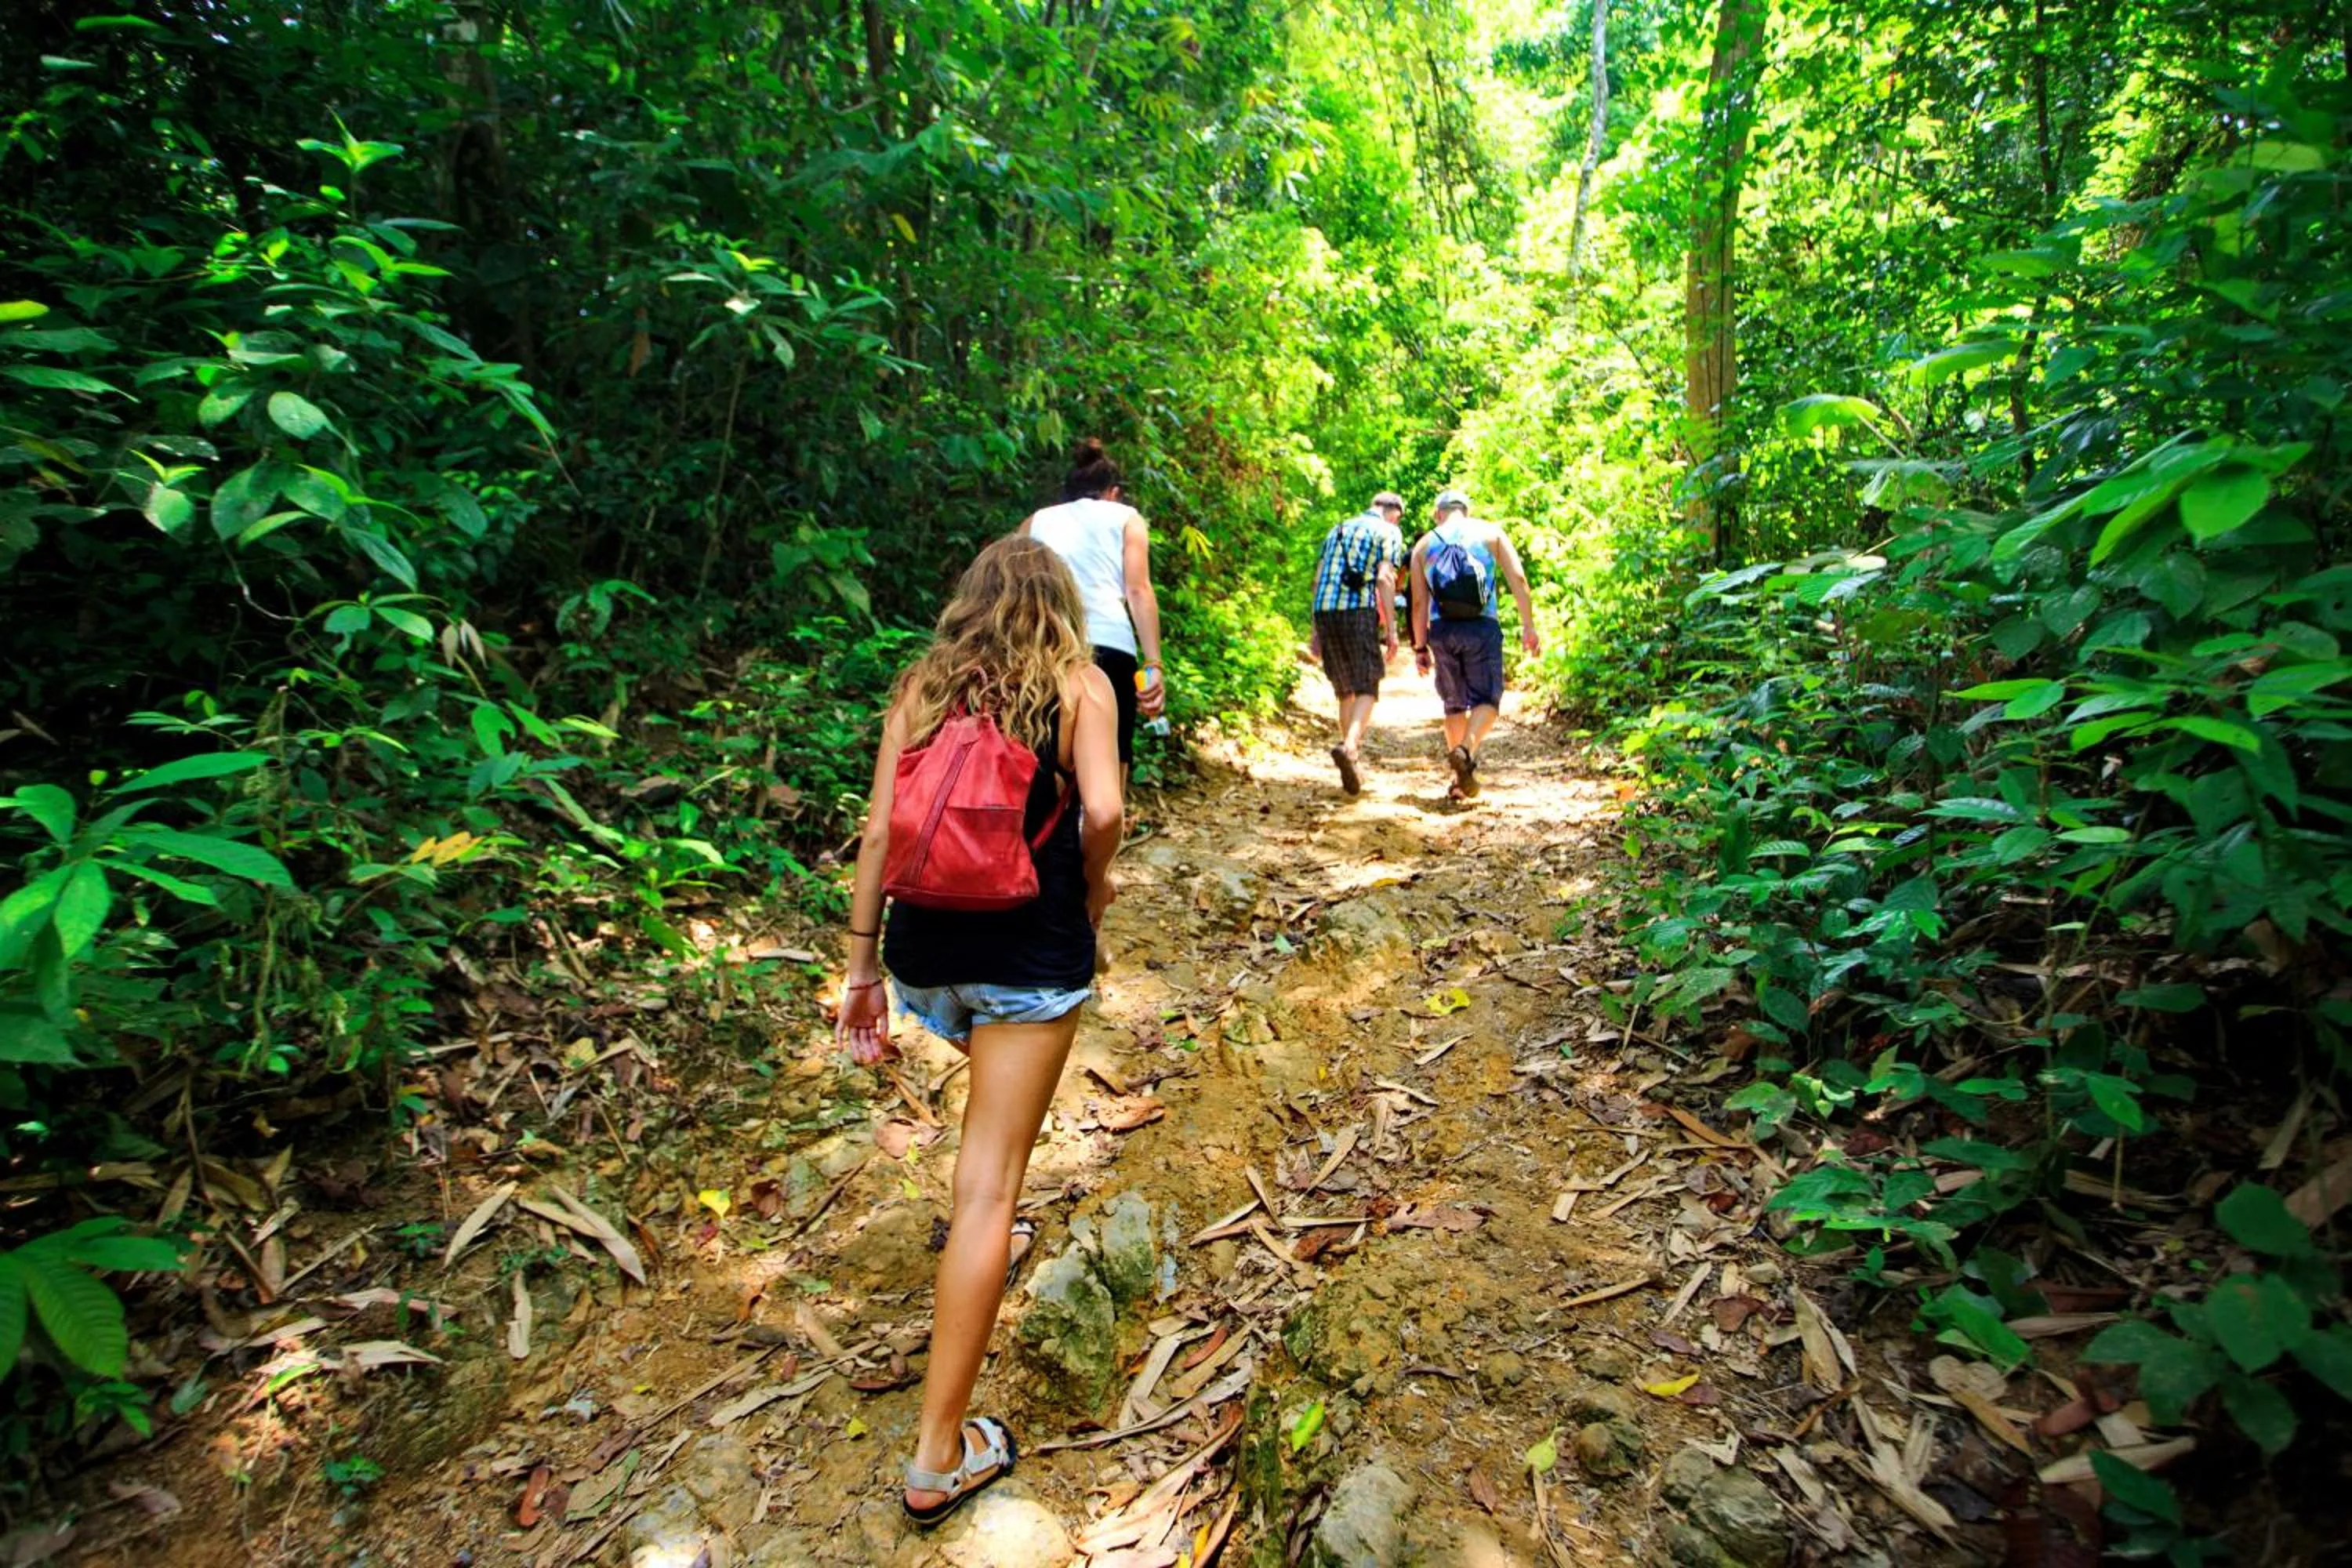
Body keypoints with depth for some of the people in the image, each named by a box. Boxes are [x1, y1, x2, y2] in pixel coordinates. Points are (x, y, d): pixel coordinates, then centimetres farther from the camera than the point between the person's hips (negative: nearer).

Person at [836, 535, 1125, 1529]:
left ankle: (979, 1241, 54)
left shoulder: (920, 687, 7)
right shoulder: (1079, 684, -1)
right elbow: (1102, 809, -17)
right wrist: (1092, 892, 2)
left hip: (925, 950, 5)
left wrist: (862, 968, 6)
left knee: (994, 1088, 35)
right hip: (1033, 954, -4)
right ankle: (940, 1456, 13)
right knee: (989, 1189, 3)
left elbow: (879, 830, 1)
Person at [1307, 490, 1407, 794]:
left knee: (1345, 691, 14)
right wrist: (1391, 630, -8)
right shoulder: (1389, 532, 8)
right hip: (1360, 612, -5)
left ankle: (1352, 759, 15)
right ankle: (1349, 746, -27)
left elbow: (1319, 580, 19)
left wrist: (1317, 632, 20)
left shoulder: (1337, 530, 25)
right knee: (1367, 690, -2)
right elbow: (1384, 578, -6)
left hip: (1325, 612, 6)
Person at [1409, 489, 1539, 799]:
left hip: (1442, 630, 2)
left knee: (1454, 704, 13)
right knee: (1486, 700, 6)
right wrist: (1528, 626, 3)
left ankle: (1460, 780, 15)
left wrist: (1420, 647, 12)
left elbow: (1419, 602, 8)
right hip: (1482, 627, -2)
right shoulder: (1490, 533, 11)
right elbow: (1518, 579, 1)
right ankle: (1465, 750, -23)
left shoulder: (1423, 545, 13)